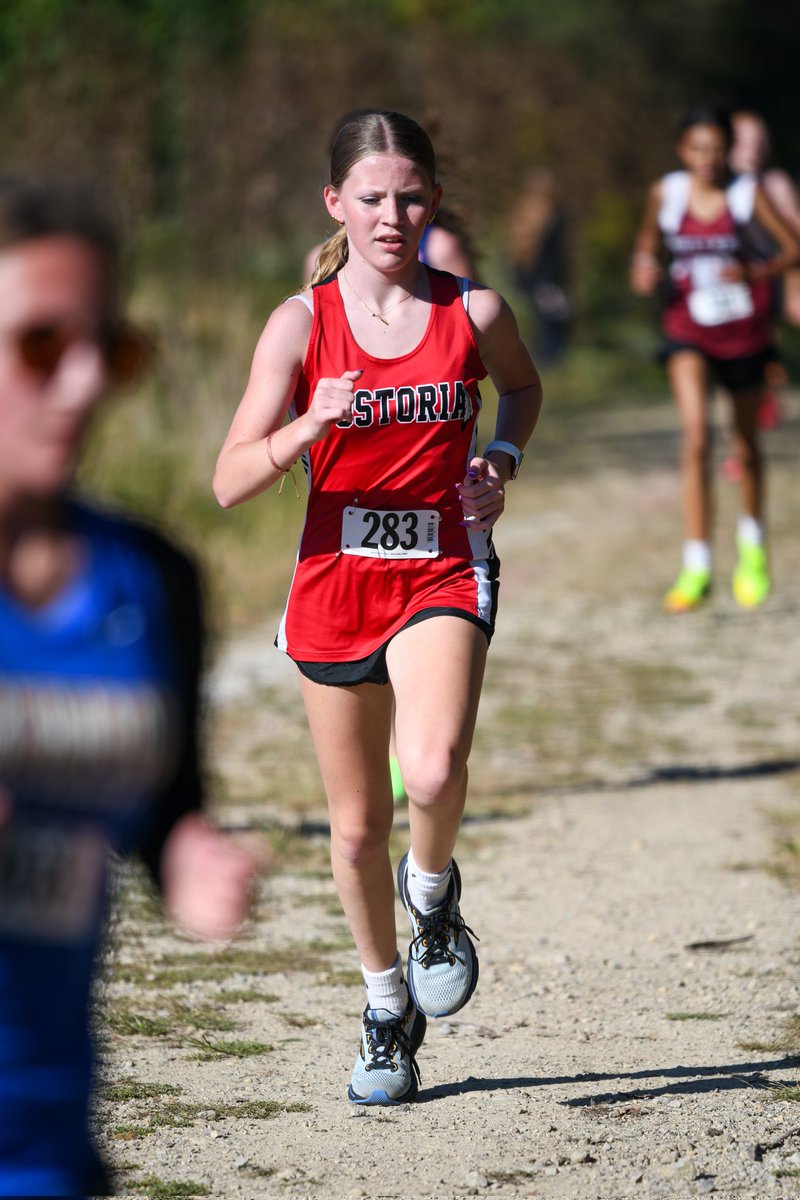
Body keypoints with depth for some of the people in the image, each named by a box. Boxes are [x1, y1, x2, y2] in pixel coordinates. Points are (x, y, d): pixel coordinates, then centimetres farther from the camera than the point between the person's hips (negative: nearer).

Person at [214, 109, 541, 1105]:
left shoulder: (474, 312, -2)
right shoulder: (302, 323, -4)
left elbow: (522, 388, 22)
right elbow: (230, 482, -8)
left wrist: (499, 461, 2)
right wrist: (308, 427, -26)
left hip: (442, 573, -1)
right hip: (335, 580, 1)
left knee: (434, 772, -28)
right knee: (357, 827, 10)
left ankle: (433, 894, 5)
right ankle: (387, 1004, 32)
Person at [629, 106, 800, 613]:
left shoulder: (748, 193, -10)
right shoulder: (666, 194, -5)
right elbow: (647, 243, 12)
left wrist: (755, 272, -25)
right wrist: (643, 269, -11)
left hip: (744, 330, 0)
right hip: (689, 330, 0)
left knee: (746, 445, 15)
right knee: (695, 435, -20)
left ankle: (753, 545, 43)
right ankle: (697, 568, -20)